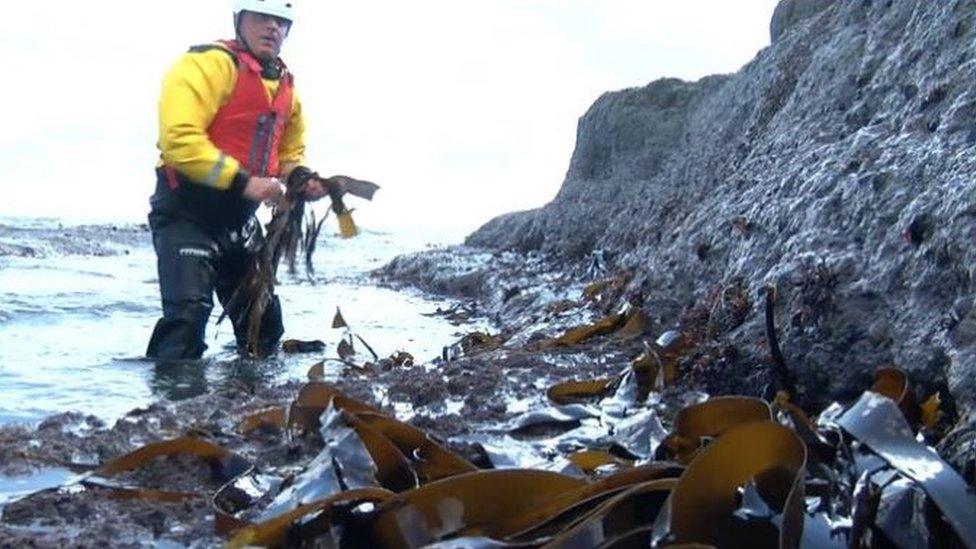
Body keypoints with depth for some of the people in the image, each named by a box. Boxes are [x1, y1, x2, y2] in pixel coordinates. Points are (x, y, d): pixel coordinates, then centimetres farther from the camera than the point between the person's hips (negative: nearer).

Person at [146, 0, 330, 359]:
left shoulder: (286, 86, 11)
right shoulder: (208, 64, -16)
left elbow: (290, 152, 23)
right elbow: (179, 138, -27)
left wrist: (301, 177, -1)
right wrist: (243, 182, -29)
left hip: (239, 218, 8)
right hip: (186, 213, -8)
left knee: (263, 320, 17)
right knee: (188, 315, -21)